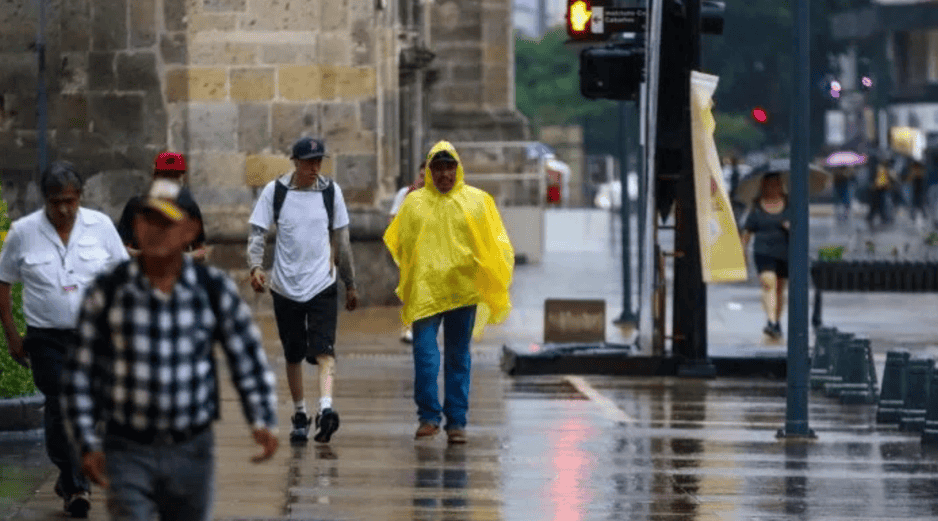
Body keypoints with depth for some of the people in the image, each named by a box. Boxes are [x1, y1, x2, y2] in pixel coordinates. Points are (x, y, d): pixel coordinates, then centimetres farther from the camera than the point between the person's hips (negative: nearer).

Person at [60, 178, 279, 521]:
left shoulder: (216, 290, -4)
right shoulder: (107, 291, -7)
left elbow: (248, 361, 4)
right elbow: (79, 371, 1)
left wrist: (263, 423, -10)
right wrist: (86, 444, -5)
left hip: (192, 452, 2)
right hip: (127, 451, -2)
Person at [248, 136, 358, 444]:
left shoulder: (330, 191, 4)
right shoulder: (275, 191, 0)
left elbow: (342, 240, 11)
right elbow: (258, 233, -1)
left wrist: (350, 284, 15)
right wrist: (255, 266, -20)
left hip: (322, 285, -1)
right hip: (285, 287, 1)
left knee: (324, 351, -17)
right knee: (293, 355, 10)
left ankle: (326, 407, -30)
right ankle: (300, 415, 23)